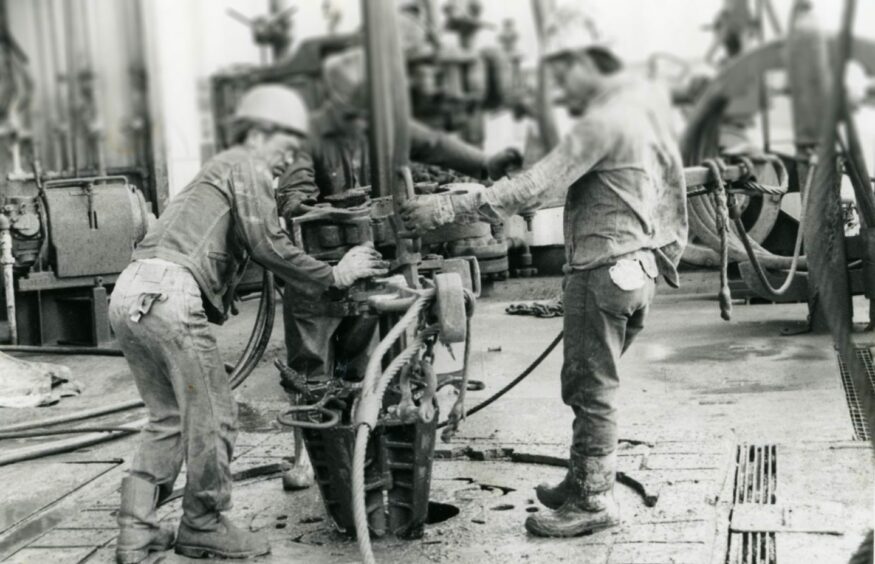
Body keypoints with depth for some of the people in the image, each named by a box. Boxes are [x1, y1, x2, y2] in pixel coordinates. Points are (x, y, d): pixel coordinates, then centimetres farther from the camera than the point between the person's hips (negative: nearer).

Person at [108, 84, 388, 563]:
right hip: (167, 293, -10)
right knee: (212, 416, 1)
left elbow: (250, 253, 30)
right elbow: (268, 246, -8)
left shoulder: (218, 169, 33)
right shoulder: (247, 168, 3)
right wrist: (334, 276, 1)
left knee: (168, 416, 16)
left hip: (128, 293, 10)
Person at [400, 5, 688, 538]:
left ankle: (593, 500, 9)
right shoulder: (646, 97, 11)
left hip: (603, 268, -10)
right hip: (639, 265, 10)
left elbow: (537, 186, -26)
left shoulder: (605, 118, -19)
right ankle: (584, 479, 29)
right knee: (592, 383, 18)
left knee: (591, 388, 0)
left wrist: (454, 207, -26)